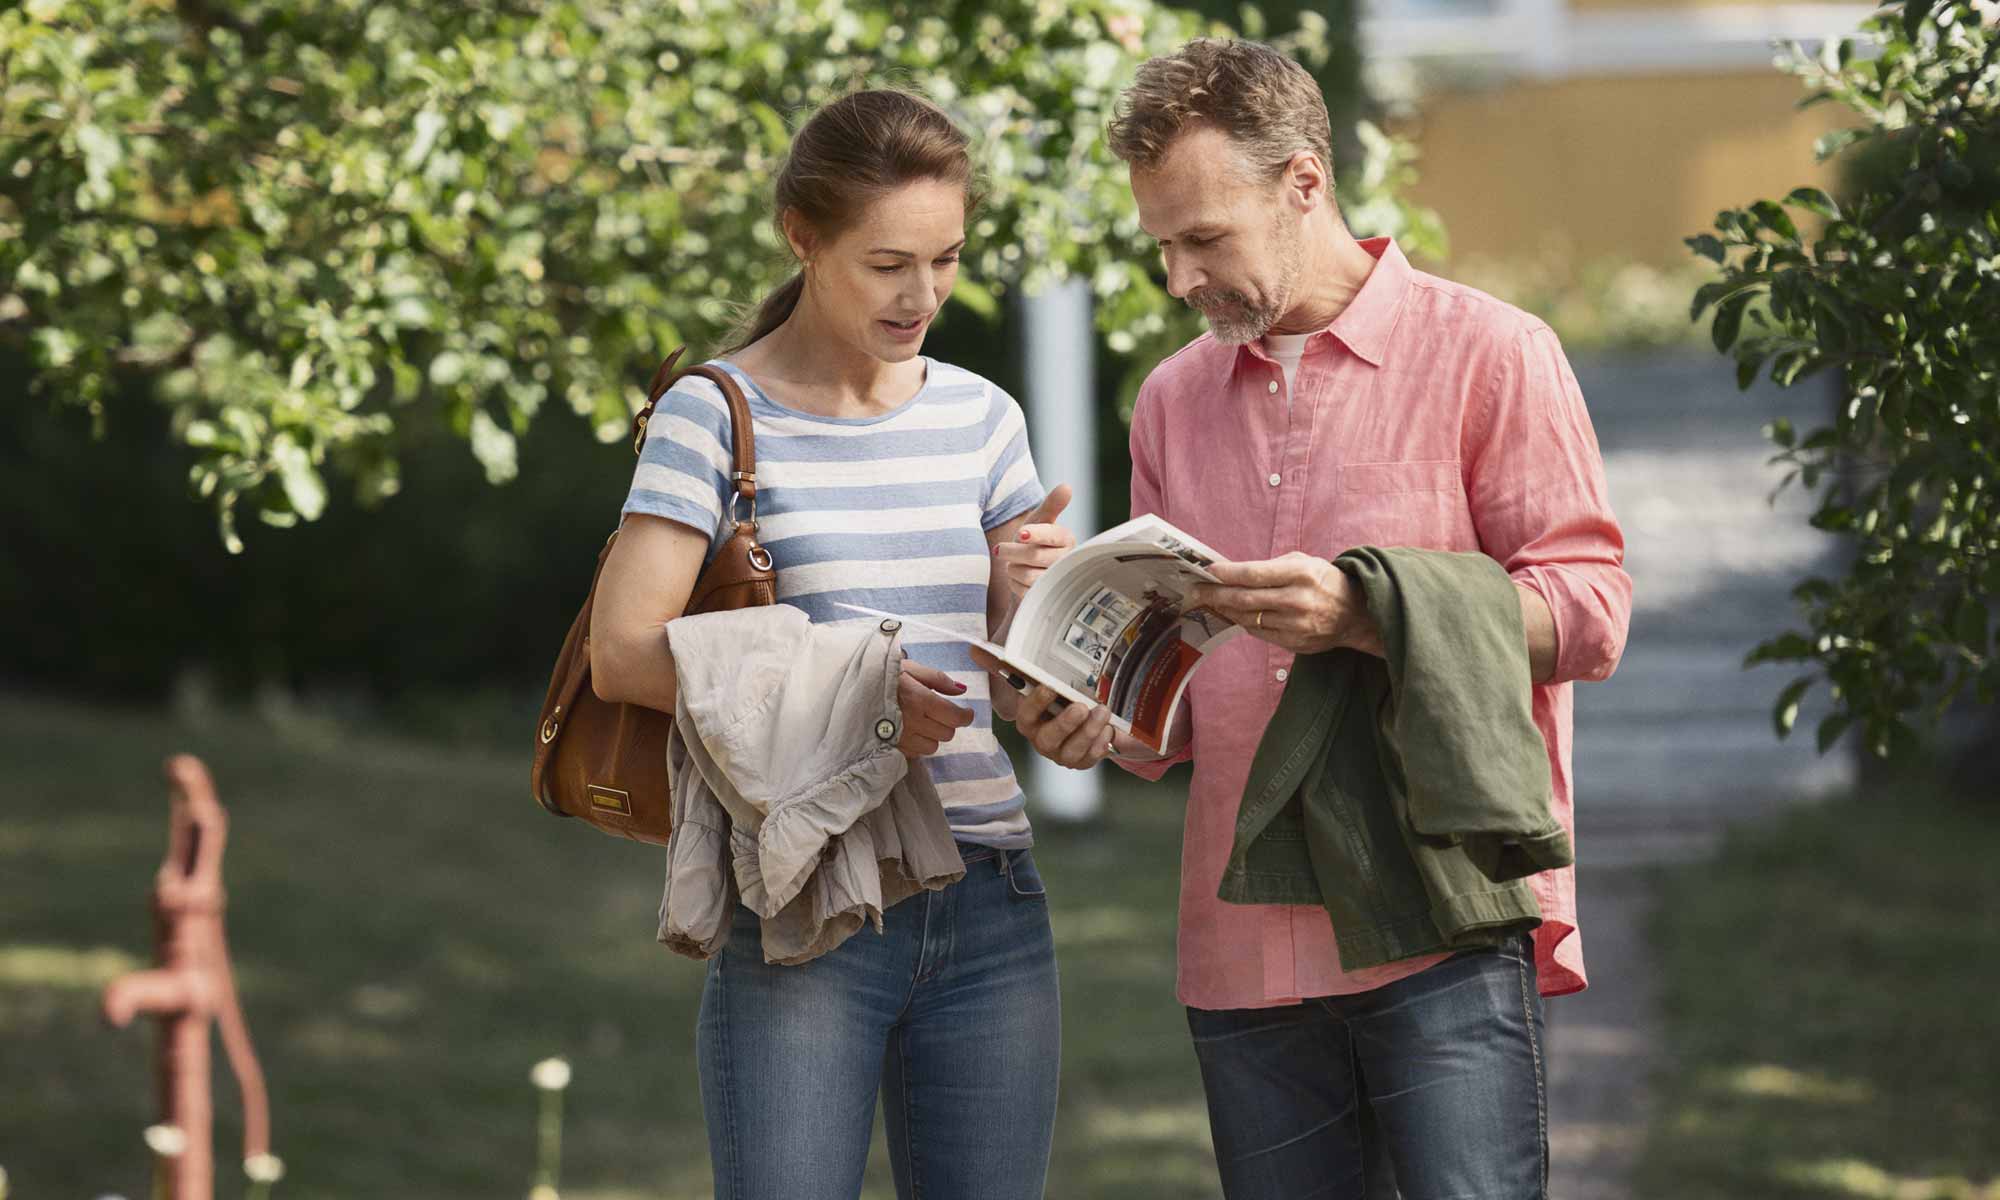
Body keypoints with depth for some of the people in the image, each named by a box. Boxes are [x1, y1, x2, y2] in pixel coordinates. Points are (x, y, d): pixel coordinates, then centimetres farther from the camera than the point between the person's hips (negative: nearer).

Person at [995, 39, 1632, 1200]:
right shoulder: (1176, 401, 17)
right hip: (1246, 951, 5)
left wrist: (1362, 615, -18)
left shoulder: (1486, 353, 1)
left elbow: (1589, 608, -6)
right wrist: (1102, 720, -2)